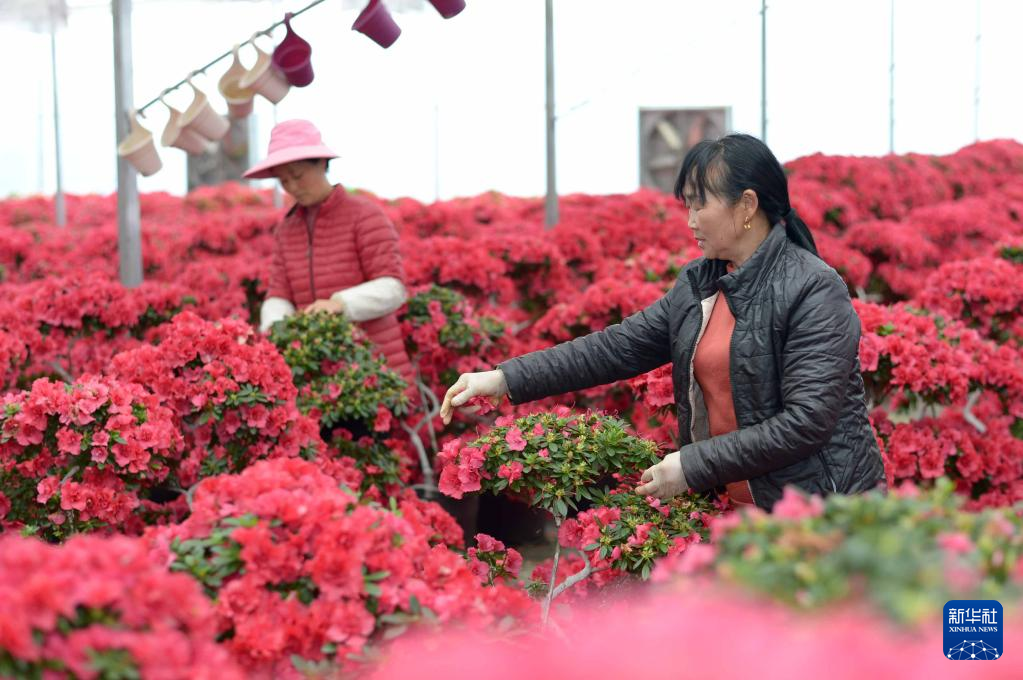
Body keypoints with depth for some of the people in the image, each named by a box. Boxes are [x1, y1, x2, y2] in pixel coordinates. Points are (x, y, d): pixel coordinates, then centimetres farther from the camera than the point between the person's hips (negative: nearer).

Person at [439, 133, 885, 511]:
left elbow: (807, 421, -22)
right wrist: (506, 379, -2)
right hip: (732, 506, 7)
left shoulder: (814, 292, -17)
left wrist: (694, 466, -20)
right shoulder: (698, 285, 7)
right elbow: (619, 346, 6)